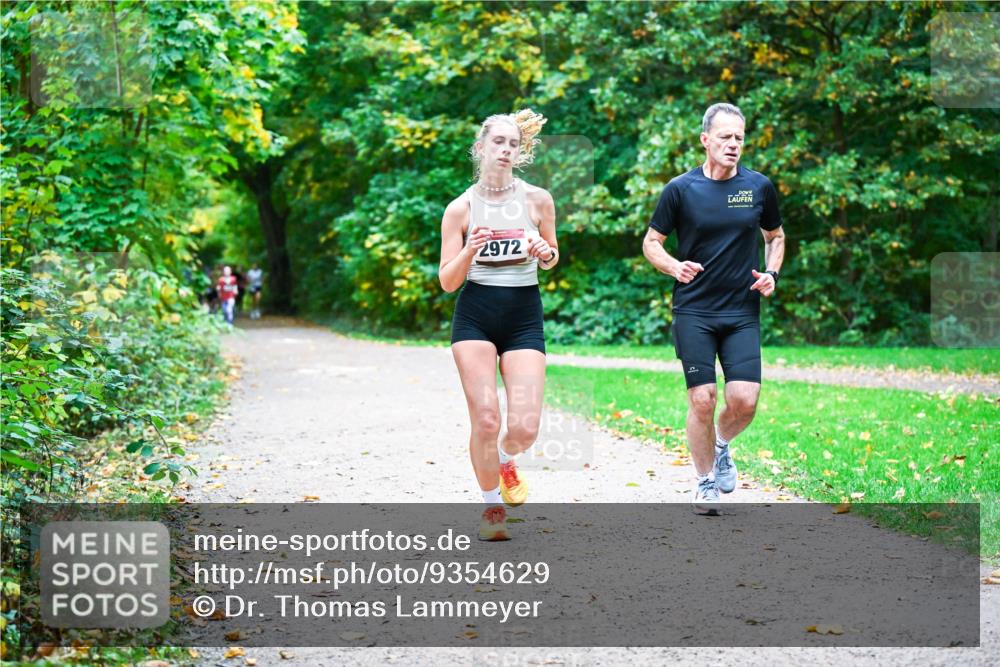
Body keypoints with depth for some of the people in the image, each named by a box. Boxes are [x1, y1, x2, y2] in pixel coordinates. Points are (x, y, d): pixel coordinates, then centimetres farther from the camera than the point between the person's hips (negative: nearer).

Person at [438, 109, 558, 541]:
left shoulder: (537, 199, 3)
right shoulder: (461, 208, -1)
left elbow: (551, 259, 17)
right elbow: (447, 282, -1)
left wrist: (546, 254, -7)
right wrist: (469, 252, -19)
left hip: (524, 317, 1)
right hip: (475, 318, -1)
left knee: (525, 428, -10)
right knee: (485, 421, -10)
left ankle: (505, 459, 28)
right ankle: (492, 506, 14)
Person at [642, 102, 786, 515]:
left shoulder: (759, 187, 4)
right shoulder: (681, 189, -3)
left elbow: (775, 236, 20)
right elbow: (651, 242, 5)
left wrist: (772, 273, 2)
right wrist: (675, 267, -15)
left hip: (743, 313, 2)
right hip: (693, 312, -2)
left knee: (744, 400, -10)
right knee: (702, 401, -4)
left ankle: (721, 444, 24)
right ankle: (705, 483, 15)